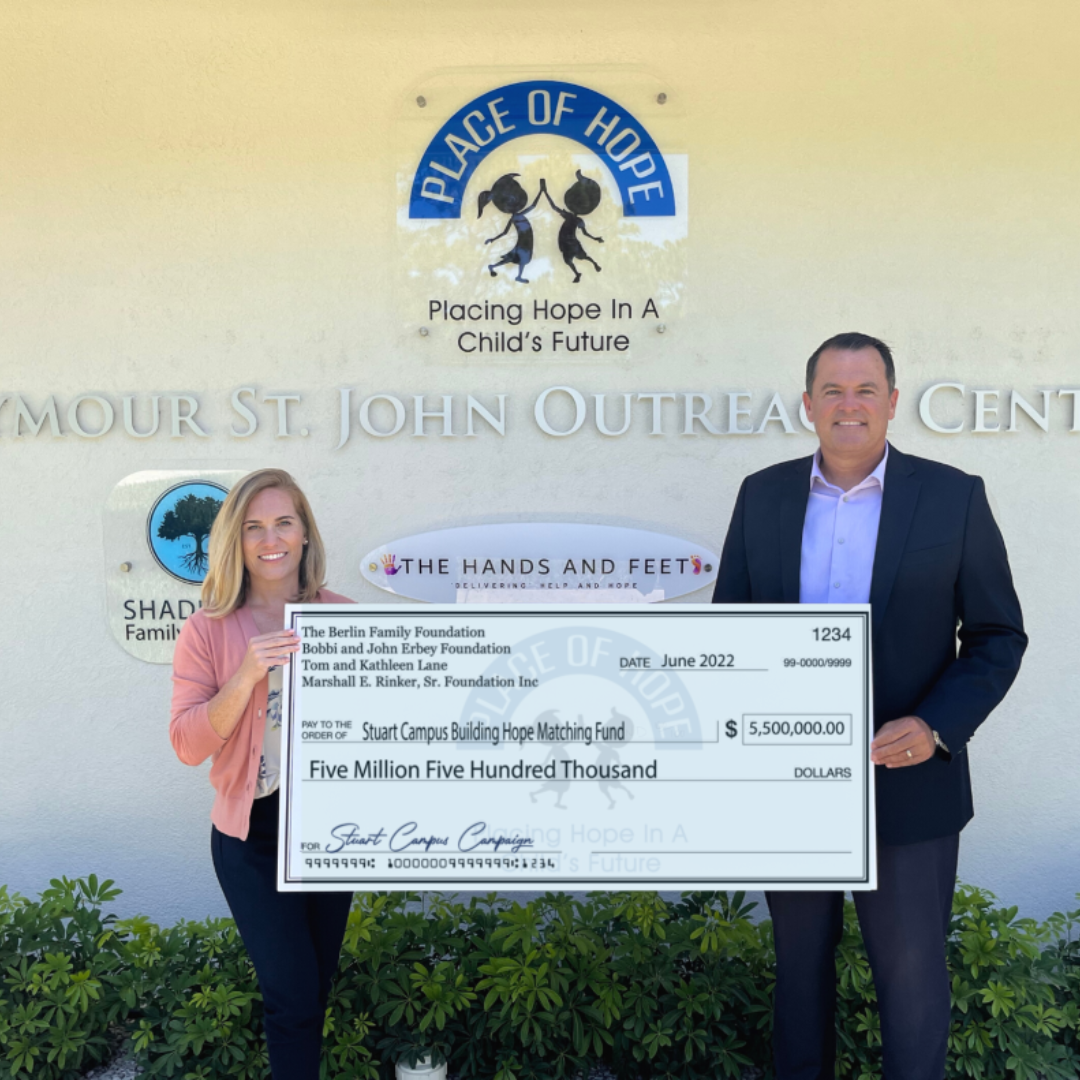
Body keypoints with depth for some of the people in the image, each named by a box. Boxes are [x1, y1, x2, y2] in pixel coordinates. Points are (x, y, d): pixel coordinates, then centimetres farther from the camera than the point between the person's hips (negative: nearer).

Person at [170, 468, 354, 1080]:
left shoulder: (344, 617, -3)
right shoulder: (209, 632, -7)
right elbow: (188, 744, -13)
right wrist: (247, 676, -26)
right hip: (252, 833, -2)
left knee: (318, 986, 18)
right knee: (293, 993, -3)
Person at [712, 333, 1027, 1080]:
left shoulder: (954, 497, -6)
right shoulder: (763, 495, 2)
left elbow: (999, 636, -3)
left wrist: (937, 726, -17)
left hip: (907, 786, -2)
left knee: (912, 973, 10)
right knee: (800, 962, 20)